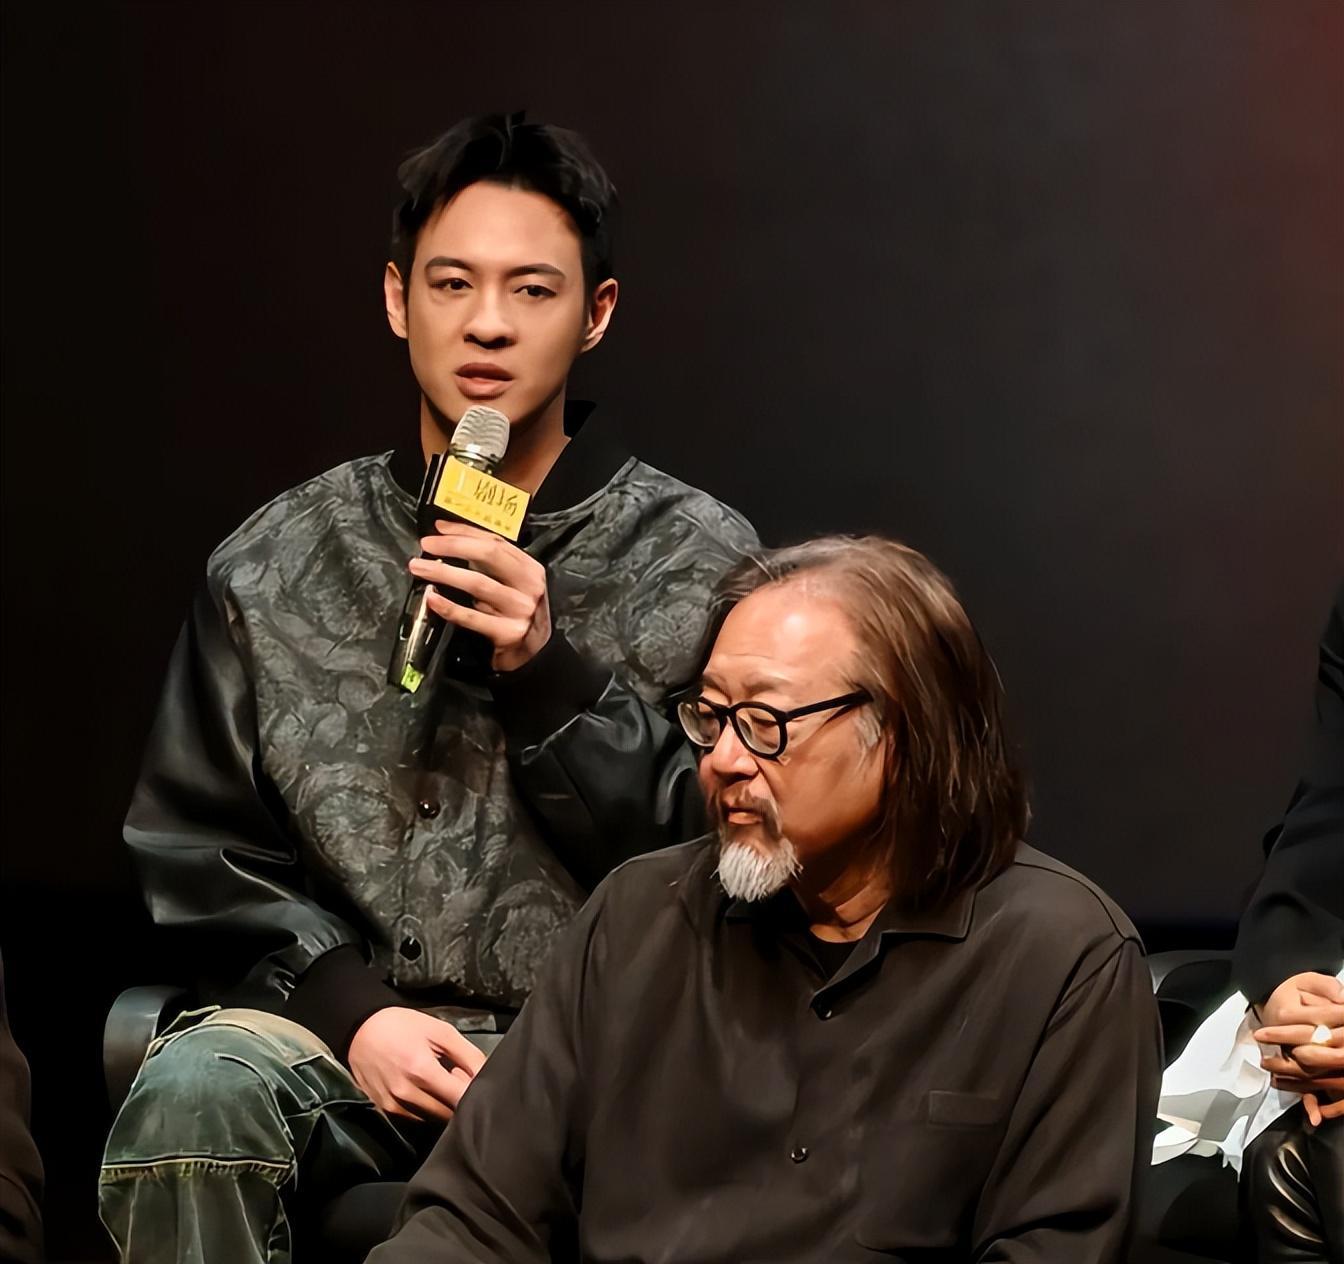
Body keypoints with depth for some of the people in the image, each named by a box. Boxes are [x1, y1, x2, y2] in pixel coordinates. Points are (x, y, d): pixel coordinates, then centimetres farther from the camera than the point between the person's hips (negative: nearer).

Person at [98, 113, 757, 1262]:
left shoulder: (699, 561, 4)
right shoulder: (273, 569, 10)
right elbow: (198, 851, 11)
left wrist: (547, 672, -12)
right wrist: (349, 1007, -6)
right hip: (349, 1030, 2)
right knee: (194, 1091, -31)